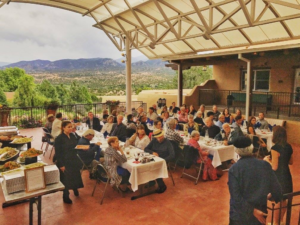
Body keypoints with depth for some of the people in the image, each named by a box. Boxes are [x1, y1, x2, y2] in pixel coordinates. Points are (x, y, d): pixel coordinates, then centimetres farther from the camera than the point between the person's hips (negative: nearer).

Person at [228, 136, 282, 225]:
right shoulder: (265, 165, -11)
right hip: (260, 215, 2)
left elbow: (236, 196, -22)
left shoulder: (234, 169, -19)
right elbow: (276, 189, -5)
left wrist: (253, 211, -13)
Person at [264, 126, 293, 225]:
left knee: (277, 201, 10)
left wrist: (267, 159, -5)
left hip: (278, 178, -7)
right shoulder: (289, 147, -1)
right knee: (283, 200, 22)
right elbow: (290, 162, 12)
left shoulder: (275, 148, -24)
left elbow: (274, 167, -20)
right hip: (286, 176, 7)